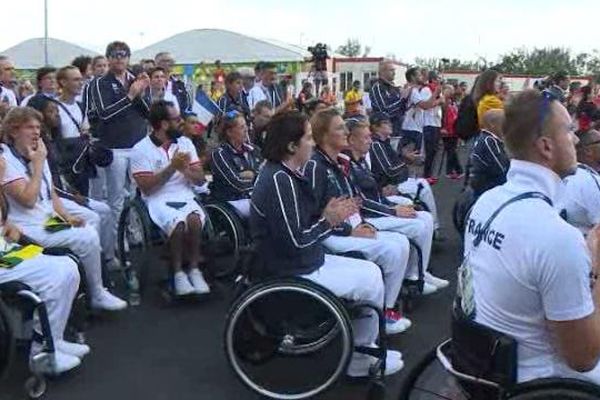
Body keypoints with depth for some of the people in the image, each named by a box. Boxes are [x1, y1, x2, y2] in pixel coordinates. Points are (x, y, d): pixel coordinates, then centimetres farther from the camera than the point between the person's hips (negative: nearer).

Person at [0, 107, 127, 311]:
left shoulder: (36, 155, 11)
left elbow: (51, 194, 16)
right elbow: (28, 200, -24)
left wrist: (67, 216, 1)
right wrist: (38, 164, -20)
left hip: (48, 221, 8)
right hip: (28, 229, -8)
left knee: (90, 231, -9)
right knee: (87, 238, -18)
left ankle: (97, 290, 3)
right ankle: (97, 295, -2)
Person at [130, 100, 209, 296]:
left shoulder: (185, 143, 11)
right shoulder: (141, 149, -2)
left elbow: (200, 179, 7)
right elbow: (146, 187, -9)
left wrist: (184, 168, -12)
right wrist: (172, 167, -13)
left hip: (185, 197, 3)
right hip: (158, 200, -3)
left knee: (194, 219, -32)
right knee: (178, 223, -34)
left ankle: (194, 269, -18)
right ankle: (178, 273, -16)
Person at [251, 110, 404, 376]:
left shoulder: (285, 174, 8)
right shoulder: (278, 180, -24)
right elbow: (295, 241, -27)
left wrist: (328, 214, -5)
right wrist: (329, 220, -14)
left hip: (306, 261, 10)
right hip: (293, 274, -10)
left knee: (371, 272, 11)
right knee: (370, 283, -3)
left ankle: (364, 347, 19)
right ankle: (360, 359, 15)